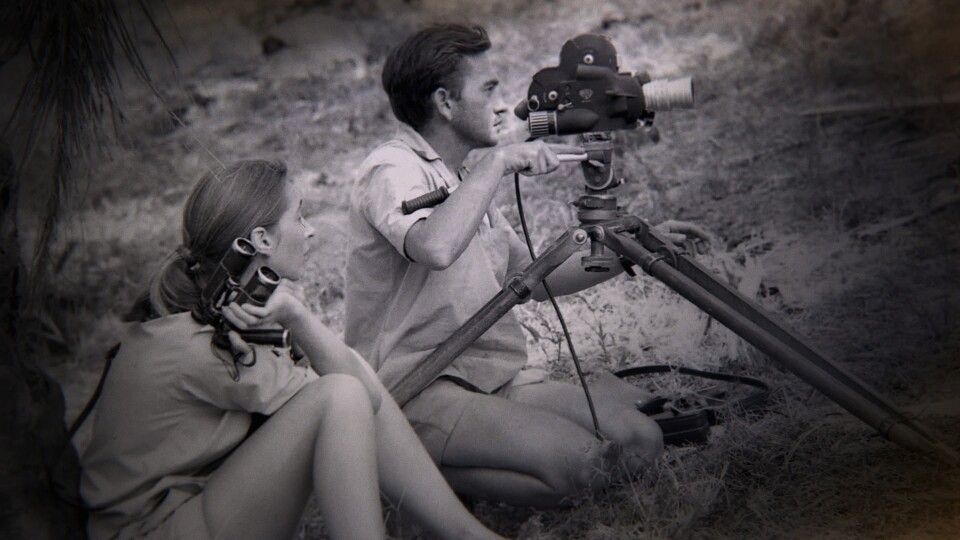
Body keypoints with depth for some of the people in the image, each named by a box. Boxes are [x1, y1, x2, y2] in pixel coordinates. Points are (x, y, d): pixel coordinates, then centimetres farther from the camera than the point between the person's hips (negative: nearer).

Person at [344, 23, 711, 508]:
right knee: (579, 465, -26)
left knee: (640, 440, -8)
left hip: (495, 378, 9)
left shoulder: (466, 175, 18)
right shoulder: (390, 171, -11)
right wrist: (497, 162, -23)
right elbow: (436, 249, -35)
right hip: (413, 391, -9)